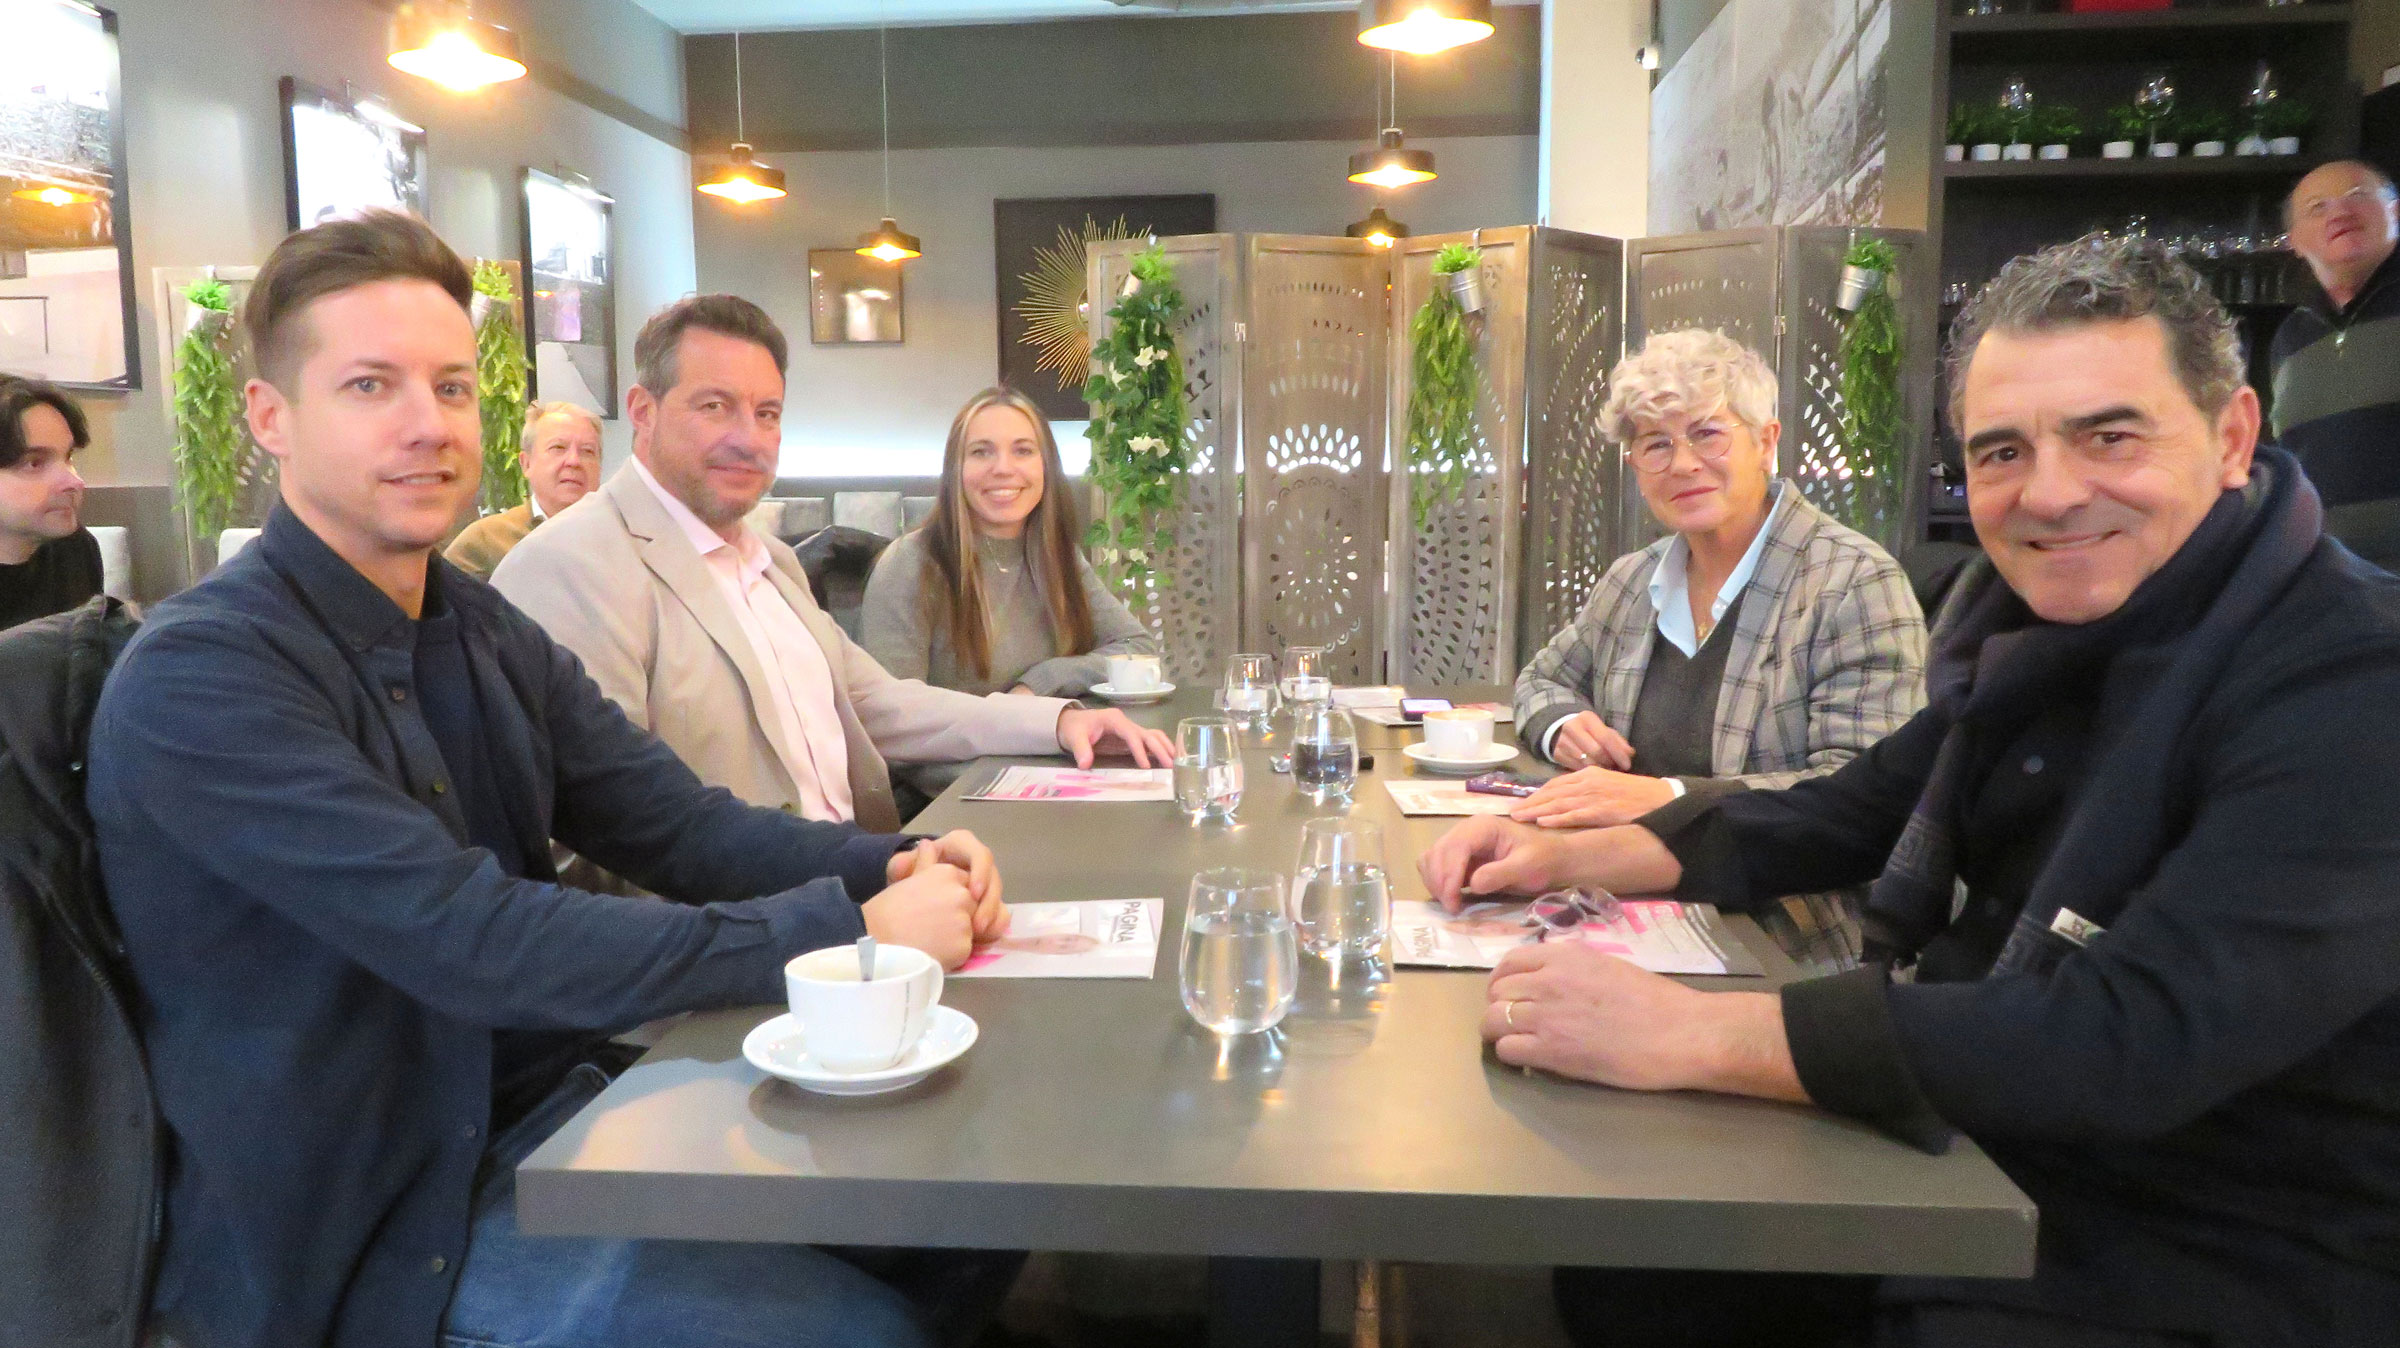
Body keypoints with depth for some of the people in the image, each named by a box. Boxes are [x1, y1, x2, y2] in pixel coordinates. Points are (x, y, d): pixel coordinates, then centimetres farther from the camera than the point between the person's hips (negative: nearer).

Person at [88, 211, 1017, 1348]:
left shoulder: (489, 636, 6)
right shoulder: (199, 677, -19)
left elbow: (681, 827, 1)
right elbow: (480, 942, -27)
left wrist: (894, 868, -17)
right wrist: (846, 927, -27)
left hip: (548, 1104, 7)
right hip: (365, 1225, -7)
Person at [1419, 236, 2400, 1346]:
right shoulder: (2041, 618, 1)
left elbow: (2132, 1041, -33)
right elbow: (1858, 812, 11)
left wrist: (1684, 1035, -34)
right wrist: (1572, 856, -2)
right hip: (1977, 1157, 7)